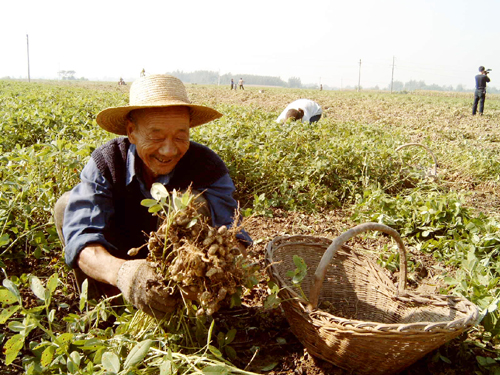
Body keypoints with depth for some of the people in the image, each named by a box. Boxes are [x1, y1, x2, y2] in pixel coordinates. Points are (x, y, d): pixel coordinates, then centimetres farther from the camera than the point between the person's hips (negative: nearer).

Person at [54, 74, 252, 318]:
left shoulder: (207, 167, -25)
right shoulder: (106, 163, -23)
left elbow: (232, 234, -34)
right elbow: (82, 236, -35)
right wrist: (120, 271, -58)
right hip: (125, 258, 2)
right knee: (68, 205, -20)